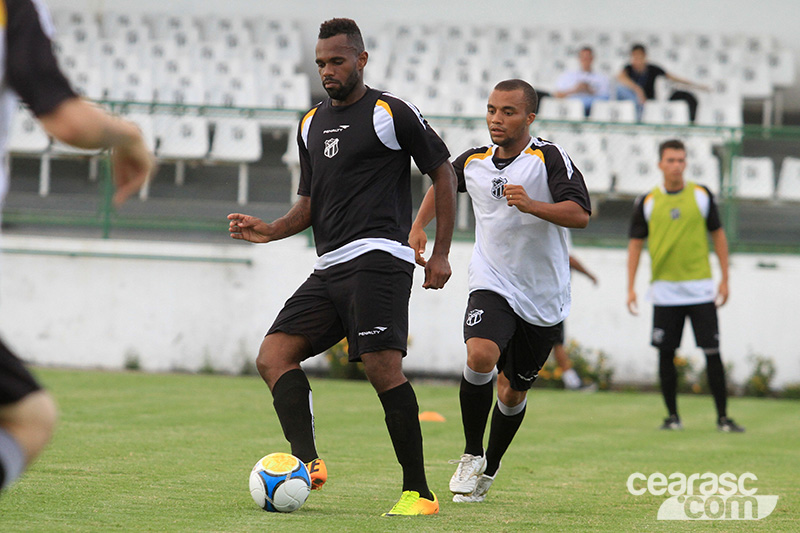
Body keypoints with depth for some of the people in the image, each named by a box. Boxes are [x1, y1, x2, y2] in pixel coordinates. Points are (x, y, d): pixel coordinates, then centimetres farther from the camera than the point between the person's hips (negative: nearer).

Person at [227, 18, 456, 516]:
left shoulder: (391, 113, -1)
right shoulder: (311, 124, 20)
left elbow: (443, 173, 2)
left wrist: (441, 253, -3)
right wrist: (272, 230, 6)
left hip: (378, 257, -8)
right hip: (329, 269, 8)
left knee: (383, 367, -18)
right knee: (274, 356, -8)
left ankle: (419, 491, -13)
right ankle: (308, 461, -20)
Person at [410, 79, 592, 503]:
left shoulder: (549, 159, -11)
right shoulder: (473, 163, 3)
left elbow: (580, 214, -22)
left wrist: (531, 205, -35)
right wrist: (419, 226, 13)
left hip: (543, 297, -1)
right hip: (491, 284, 1)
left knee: (513, 393, 9)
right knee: (480, 356, -27)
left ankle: (488, 471, 32)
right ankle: (472, 456, -9)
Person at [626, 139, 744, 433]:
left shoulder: (701, 195, 3)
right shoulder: (648, 202, 3)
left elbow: (718, 235, 9)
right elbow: (635, 243, 8)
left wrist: (725, 279, 4)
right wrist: (630, 288, 1)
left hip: (700, 289, -1)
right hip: (665, 291, 1)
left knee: (712, 353, -5)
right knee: (665, 354, 1)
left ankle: (722, 417, 1)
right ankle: (672, 416, 13)